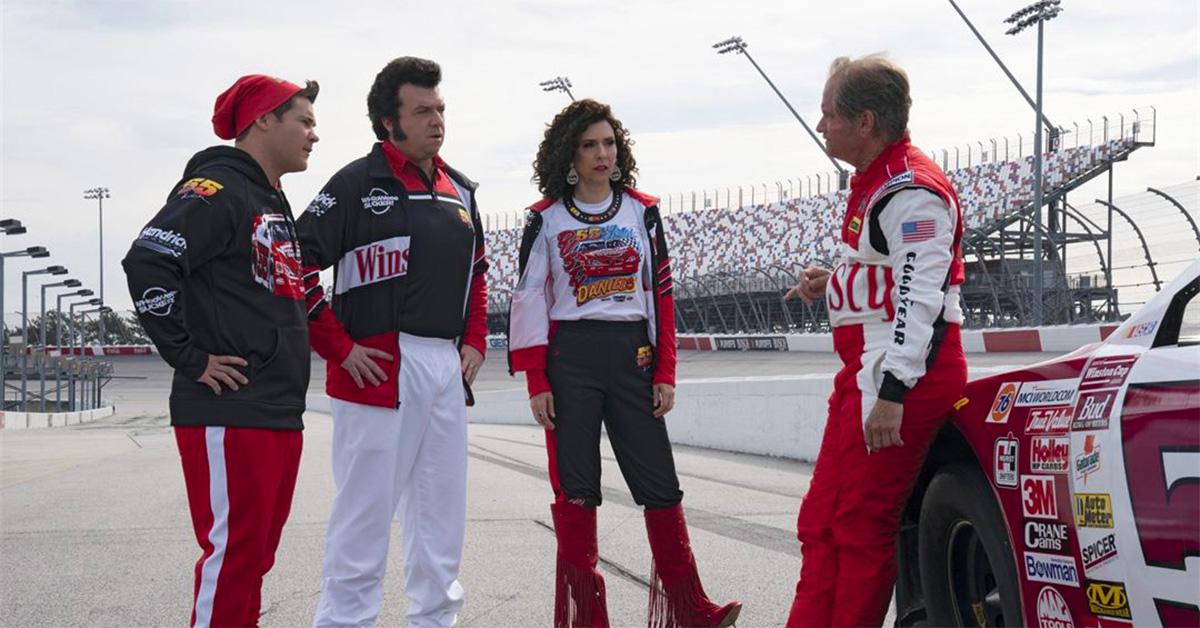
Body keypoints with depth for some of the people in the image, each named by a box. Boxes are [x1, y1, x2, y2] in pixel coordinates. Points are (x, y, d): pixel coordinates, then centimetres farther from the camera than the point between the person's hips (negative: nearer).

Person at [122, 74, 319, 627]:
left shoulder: (275, 204, 20)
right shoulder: (217, 189, -10)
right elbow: (147, 263, -22)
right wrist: (190, 359, -18)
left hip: (280, 414, 9)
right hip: (228, 414, -9)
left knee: (255, 554, 13)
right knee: (232, 552, -9)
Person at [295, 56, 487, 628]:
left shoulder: (459, 192, 15)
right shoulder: (358, 183, -7)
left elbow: (476, 274, 27)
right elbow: (296, 264, -11)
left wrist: (474, 342, 14)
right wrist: (340, 348, -13)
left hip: (448, 370, 7)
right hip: (379, 368, -7)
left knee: (442, 515, 13)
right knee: (365, 515, -5)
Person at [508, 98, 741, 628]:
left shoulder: (642, 211, 7)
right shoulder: (546, 218, 2)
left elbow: (661, 293, 7)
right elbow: (530, 301, 1)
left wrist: (665, 374, 1)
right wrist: (537, 381, -6)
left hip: (632, 354, 1)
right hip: (569, 358, -1)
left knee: (660, 484, -1)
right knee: (574, 488, 1)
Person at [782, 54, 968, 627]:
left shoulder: (911, 191, -16)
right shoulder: (872, 183, 17)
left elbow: (918, 295, -23)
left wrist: (892, 393, -27)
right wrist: (833, 284, 12)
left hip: (903, 378, -11)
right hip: (862, 374, 11)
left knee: (861, 527, -5)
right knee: (821, 521, 12)